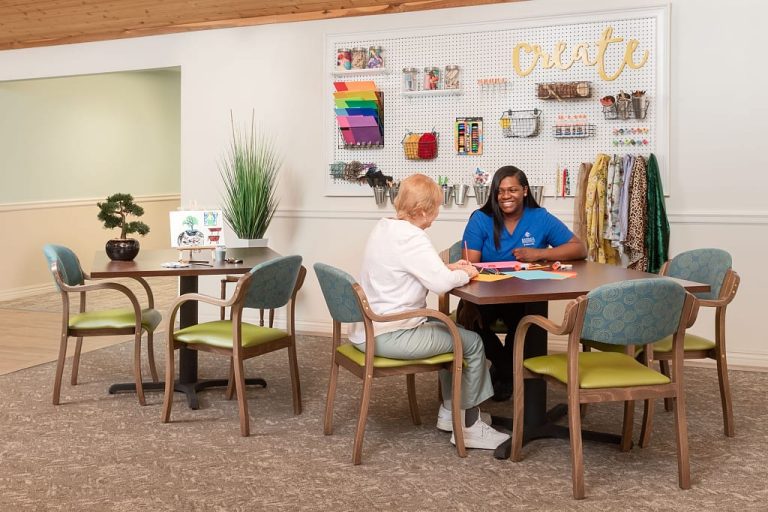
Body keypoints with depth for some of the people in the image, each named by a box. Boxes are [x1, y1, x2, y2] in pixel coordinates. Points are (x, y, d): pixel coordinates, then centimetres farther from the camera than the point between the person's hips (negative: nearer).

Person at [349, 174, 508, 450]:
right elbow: (441, 283, -26)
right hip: (389, 336, -10)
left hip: (367, 328, 10)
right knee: (472, 343, 1)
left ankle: (449, 412, 31)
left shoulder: (384, 228, 10)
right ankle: (469, 426, 13)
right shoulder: (410, 237, -20)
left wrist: (449, 268, 12)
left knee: (450, 330, 26)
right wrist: (464, 274, -6)